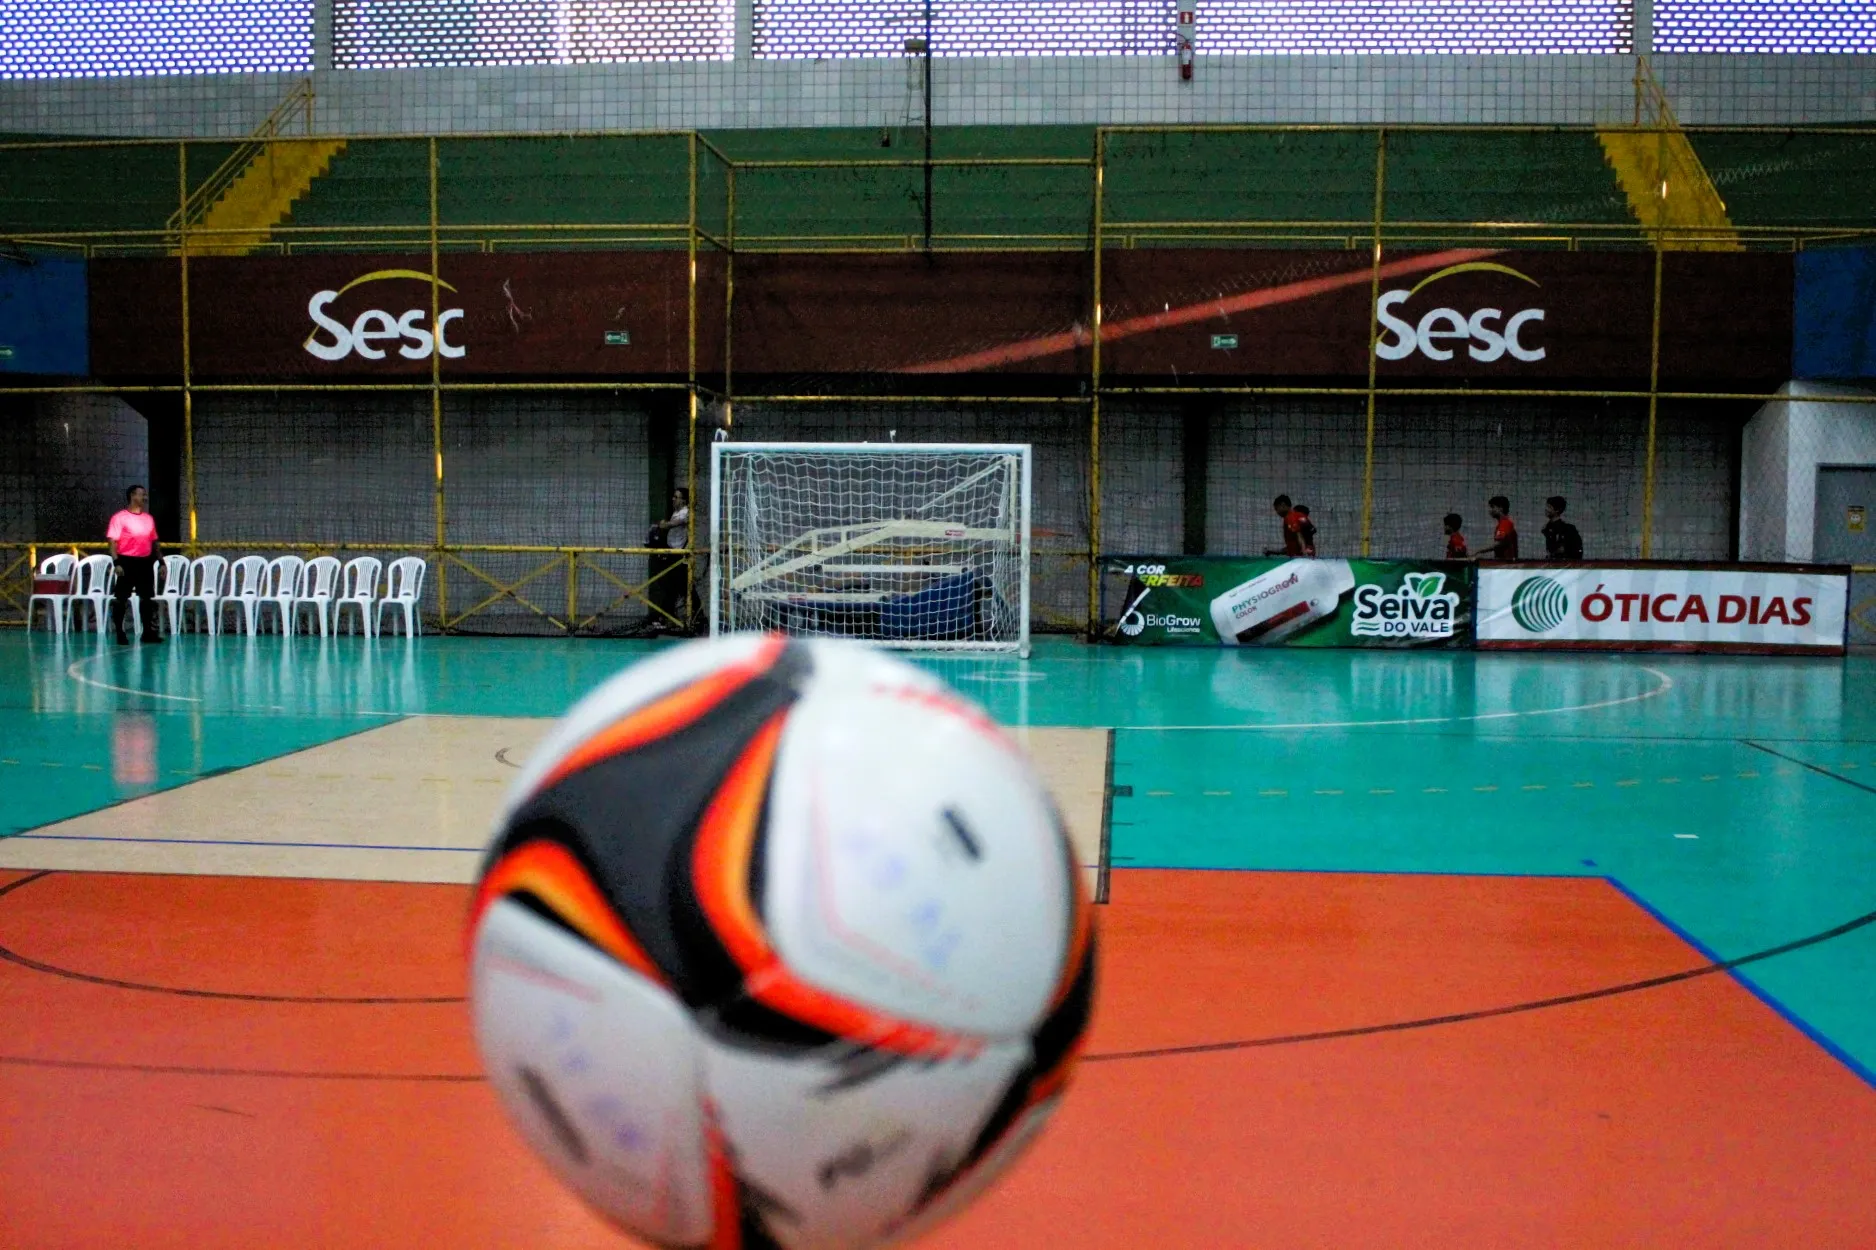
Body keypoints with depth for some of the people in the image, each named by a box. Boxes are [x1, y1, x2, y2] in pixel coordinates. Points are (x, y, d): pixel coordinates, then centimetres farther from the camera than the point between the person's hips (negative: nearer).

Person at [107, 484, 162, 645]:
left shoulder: (149, 518, 12)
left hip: (145, 562, 6)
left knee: (147, 598, 8)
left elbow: (153, 541, 18)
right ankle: (120, 633, 6)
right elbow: (113, 541, -10)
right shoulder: (120, 517, -5)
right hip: (127, 561, -6)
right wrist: (116, 562, -19)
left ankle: (148, 632, 14)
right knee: (121, 598, 0)